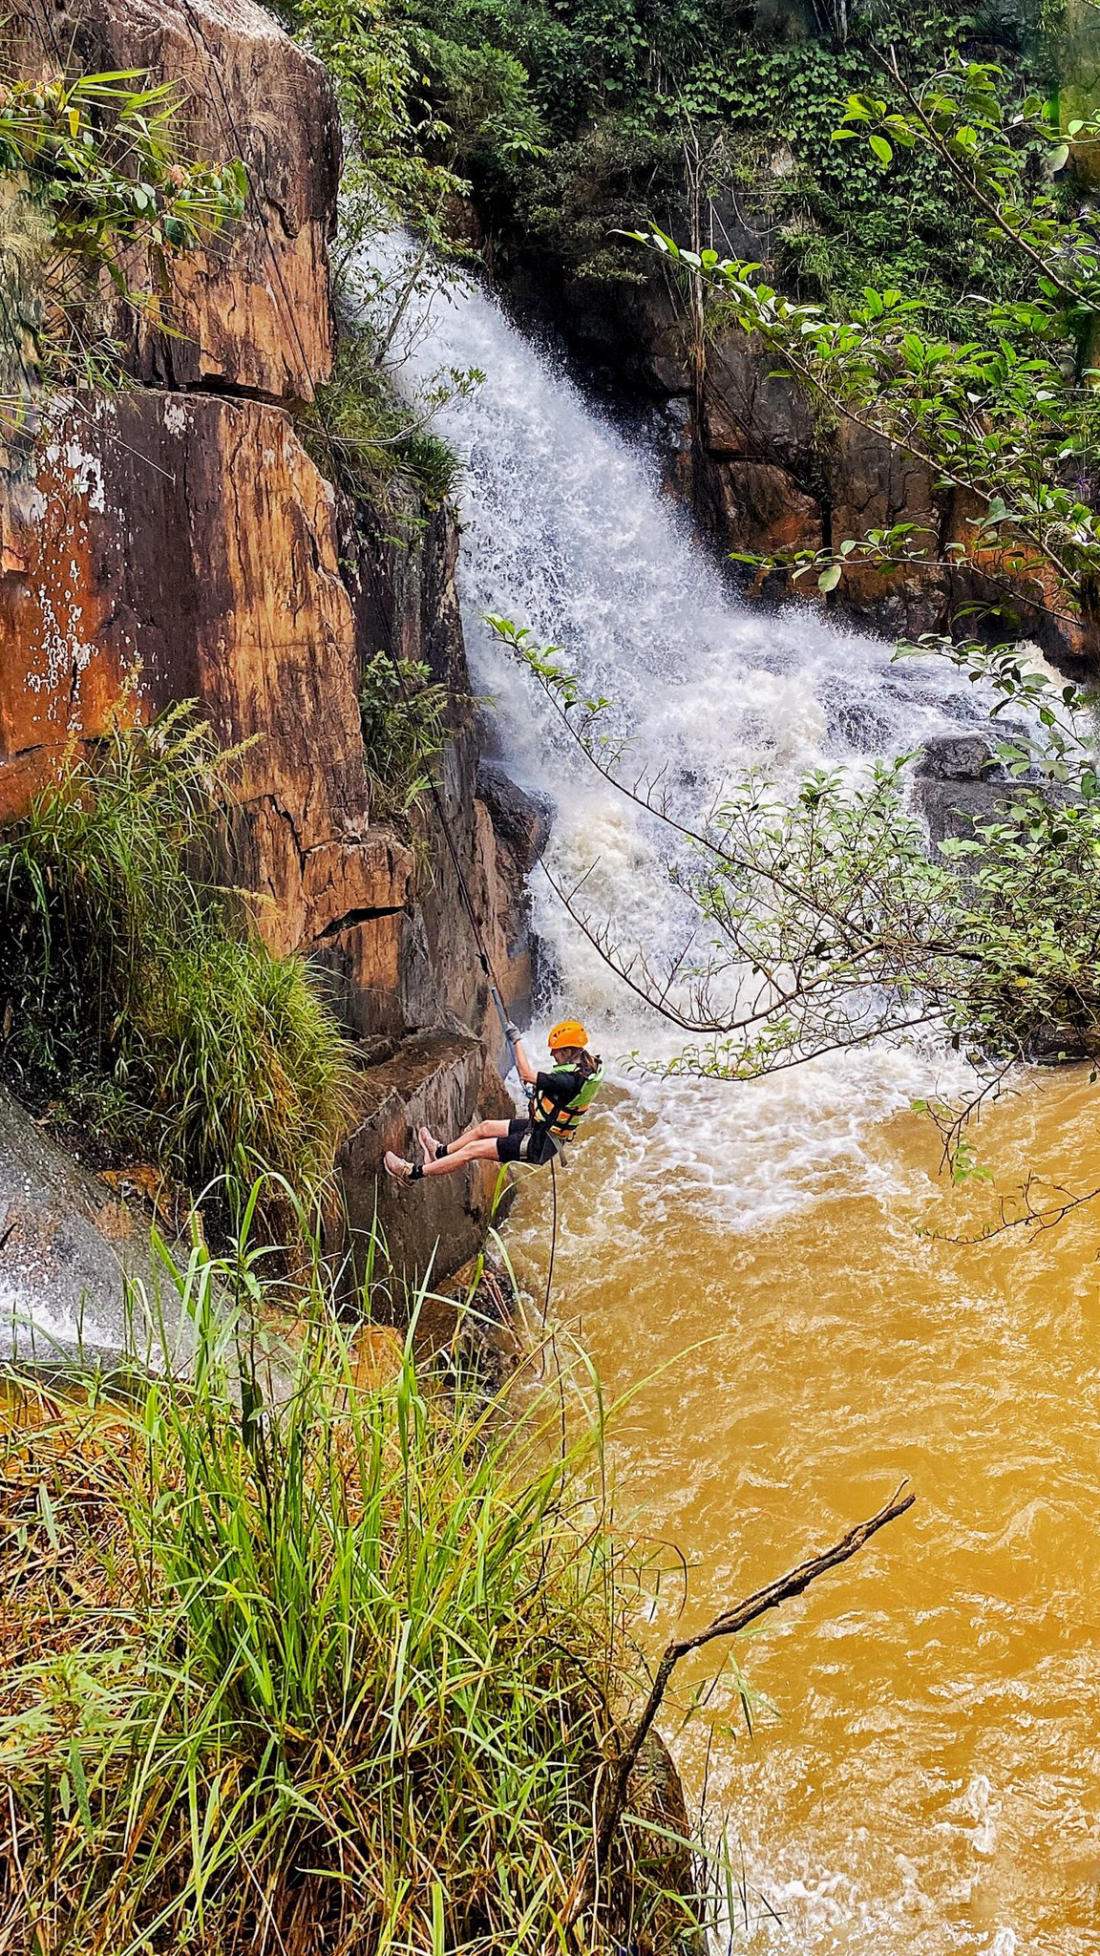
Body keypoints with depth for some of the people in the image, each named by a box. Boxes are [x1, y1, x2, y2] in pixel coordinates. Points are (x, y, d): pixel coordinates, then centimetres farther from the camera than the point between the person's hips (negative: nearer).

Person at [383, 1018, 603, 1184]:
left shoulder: (570, 1079, -32)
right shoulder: (586, 1063, -2)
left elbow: (526, 1074, -32)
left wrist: (516, 1040, -23)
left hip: (538, 1144, -10)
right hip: (541, 1128, 10)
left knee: (473, 1149, -5)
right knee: (485, 1127, 21)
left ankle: (414, 1172, 3)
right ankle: (441, 1151, 42)